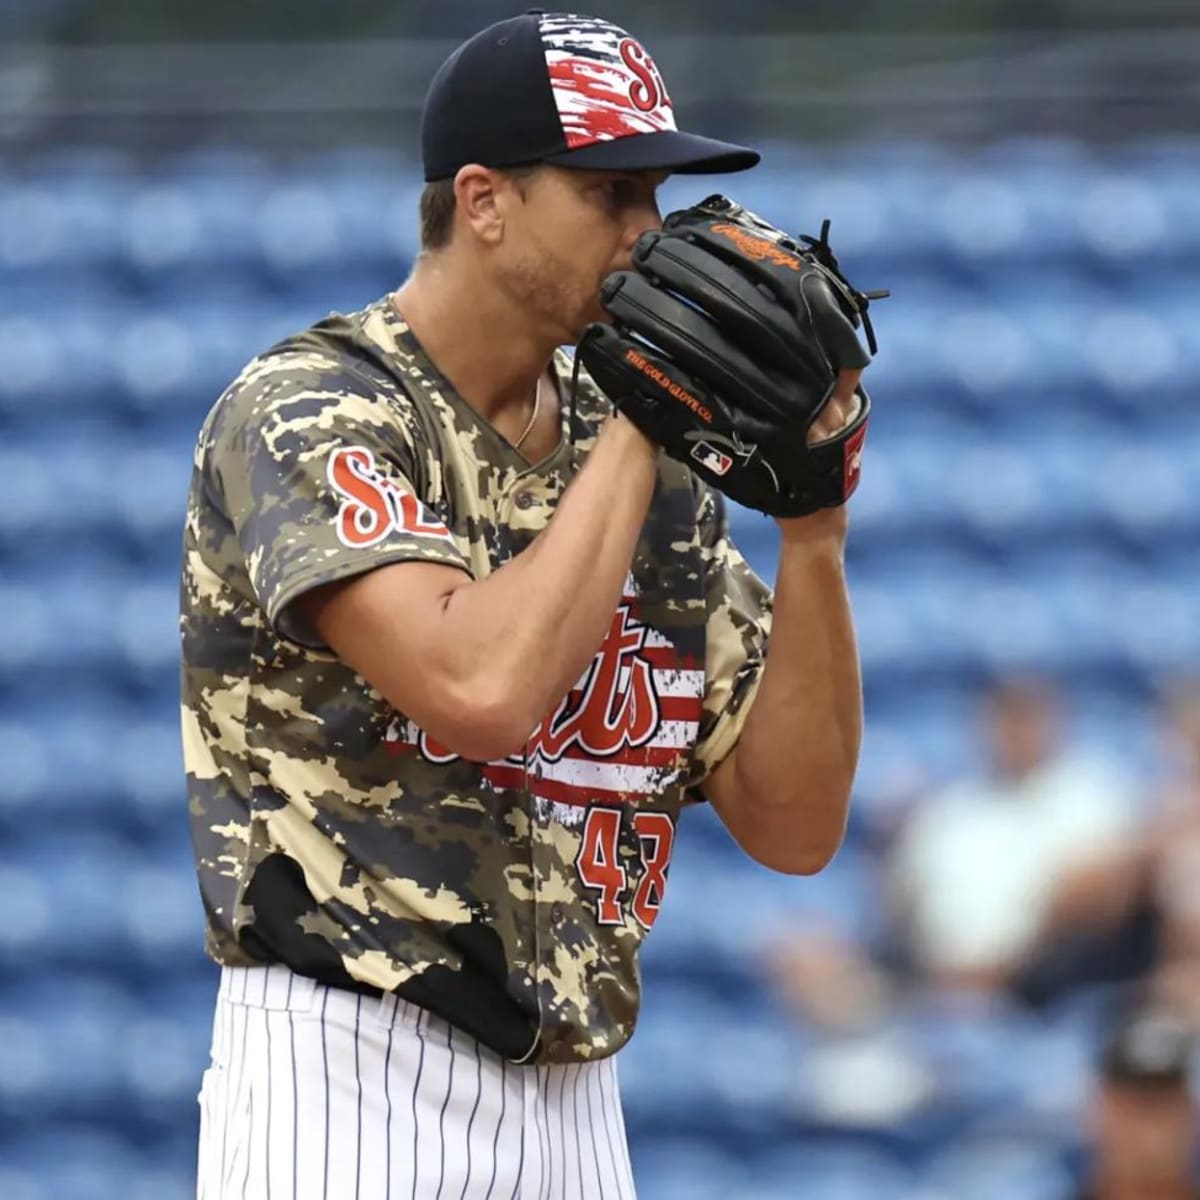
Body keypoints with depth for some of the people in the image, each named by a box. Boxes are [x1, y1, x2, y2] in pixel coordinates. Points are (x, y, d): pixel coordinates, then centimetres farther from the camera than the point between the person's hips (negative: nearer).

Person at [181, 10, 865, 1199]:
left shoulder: (649, 473, 12)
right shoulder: (306, 412, -7)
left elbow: (792, 823, 8)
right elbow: (483, 690, -24)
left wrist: (813, 521, -3)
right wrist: (639, 427, -13)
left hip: (574, 1103, 6)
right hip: (346, 1086, -6)